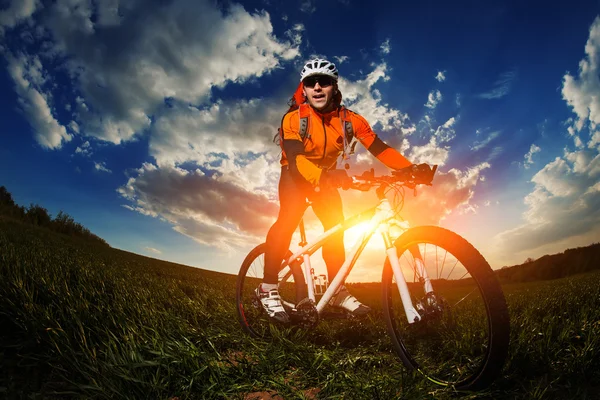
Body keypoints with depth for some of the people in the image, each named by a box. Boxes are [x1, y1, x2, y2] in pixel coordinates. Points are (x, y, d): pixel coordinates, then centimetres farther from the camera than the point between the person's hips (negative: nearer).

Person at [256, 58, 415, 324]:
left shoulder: (348, 119, -15)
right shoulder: (294, 118, -24)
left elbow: (379, 148, -21)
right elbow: (295, 158, -37)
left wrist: (410, 168, -36)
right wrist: (324, 176, -55)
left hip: (327, 177, 4)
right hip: (295, 174, -4)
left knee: (336, 228, -9)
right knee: (288, 220, -29)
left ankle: (337, 290, 6)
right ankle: (267, 288, -20)